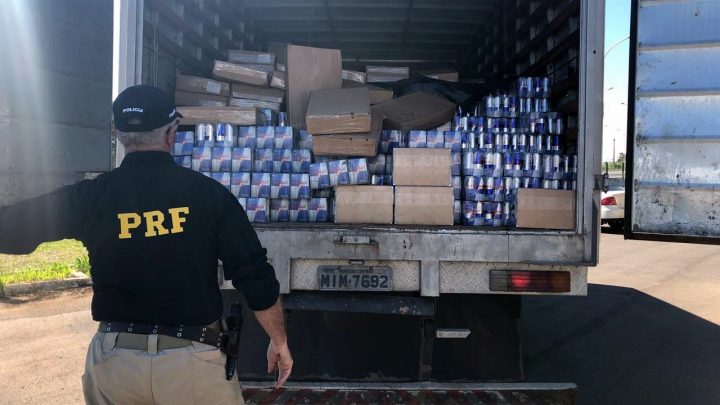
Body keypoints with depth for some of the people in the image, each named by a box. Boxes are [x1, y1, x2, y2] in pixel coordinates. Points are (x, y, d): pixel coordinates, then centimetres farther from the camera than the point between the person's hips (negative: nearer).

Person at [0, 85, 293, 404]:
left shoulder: (89, 197, -8)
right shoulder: (208, 193, -10)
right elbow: (256, 277, -9)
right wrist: (279, 341, 4)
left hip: (113, 359, 1)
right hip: (192, 360, -1)